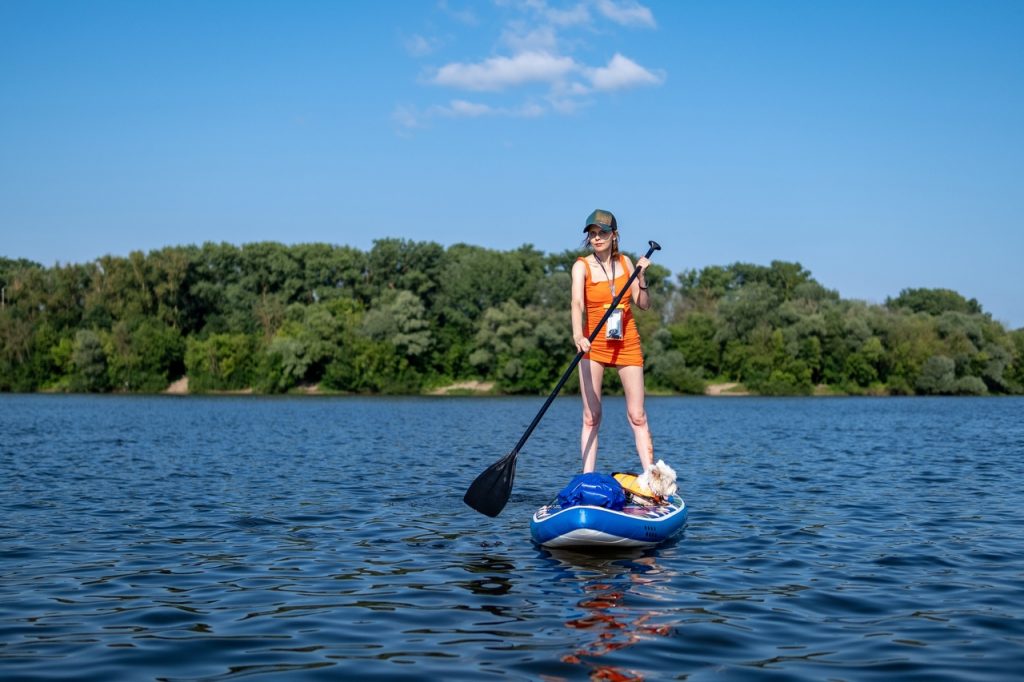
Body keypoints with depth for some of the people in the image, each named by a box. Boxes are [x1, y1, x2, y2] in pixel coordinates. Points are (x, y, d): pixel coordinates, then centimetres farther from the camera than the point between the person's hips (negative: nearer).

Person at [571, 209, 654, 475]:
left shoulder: (625, 262, 5)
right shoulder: (582, 266, -6)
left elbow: (644, 305, 8)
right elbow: (577, 303, -24)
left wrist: (641, 276, -8)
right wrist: (578, 336, -40)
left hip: (627, 343, 2)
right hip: (593, 344, -2)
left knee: (637, 416, -1)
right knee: (591, 417, -2)